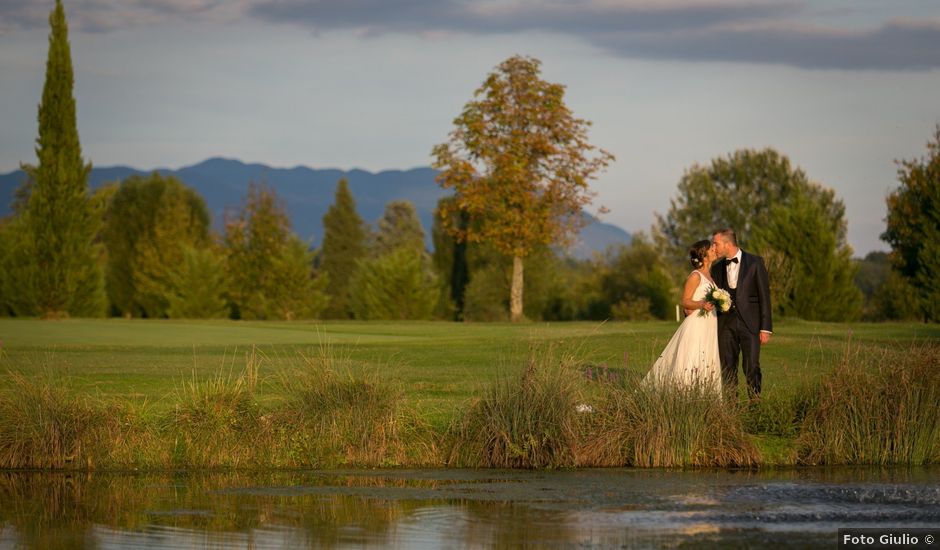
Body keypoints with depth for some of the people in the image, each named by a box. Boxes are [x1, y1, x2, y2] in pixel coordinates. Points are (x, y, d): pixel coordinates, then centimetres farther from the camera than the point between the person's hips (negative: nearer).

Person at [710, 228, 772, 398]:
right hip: (725, 324, 4)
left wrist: (766, 328, -8)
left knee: (752, 367, -7)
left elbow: (764, 295, -4)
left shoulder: (755, 263, -2)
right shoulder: (717, 268, 11)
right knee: (727, 369, 2)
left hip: (749, 323, -4)